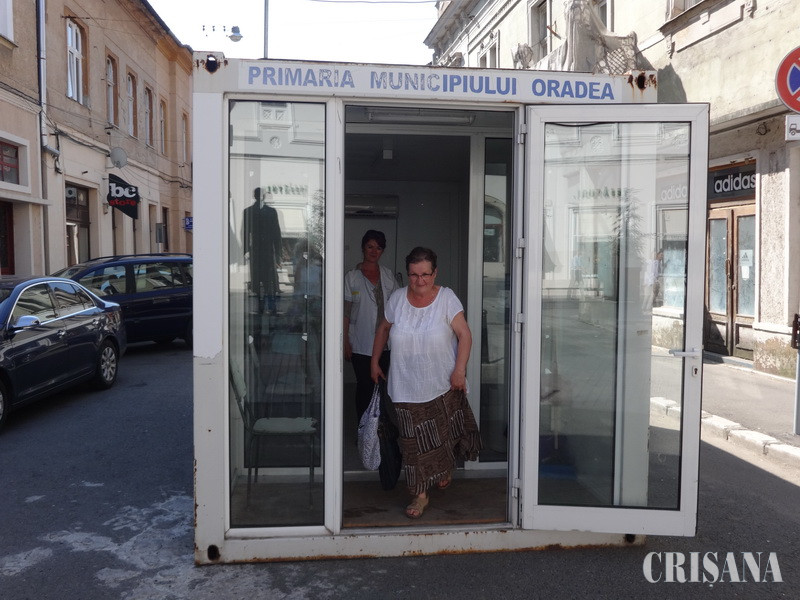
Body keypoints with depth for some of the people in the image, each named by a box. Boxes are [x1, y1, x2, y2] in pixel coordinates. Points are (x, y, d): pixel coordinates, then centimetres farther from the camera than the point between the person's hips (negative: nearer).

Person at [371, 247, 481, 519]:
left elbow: (464, 334, -9)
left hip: (443, 384, -1)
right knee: (415, 440, 3)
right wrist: (374, 361, 15)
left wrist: (459, 370, -17)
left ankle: (445, 469, 46)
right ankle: (420, 494, 16)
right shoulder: (397, 298, -2)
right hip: (407, 386, 1)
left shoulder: (447, 298, -9)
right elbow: (383, 328, 13)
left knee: (445, 432, 16)